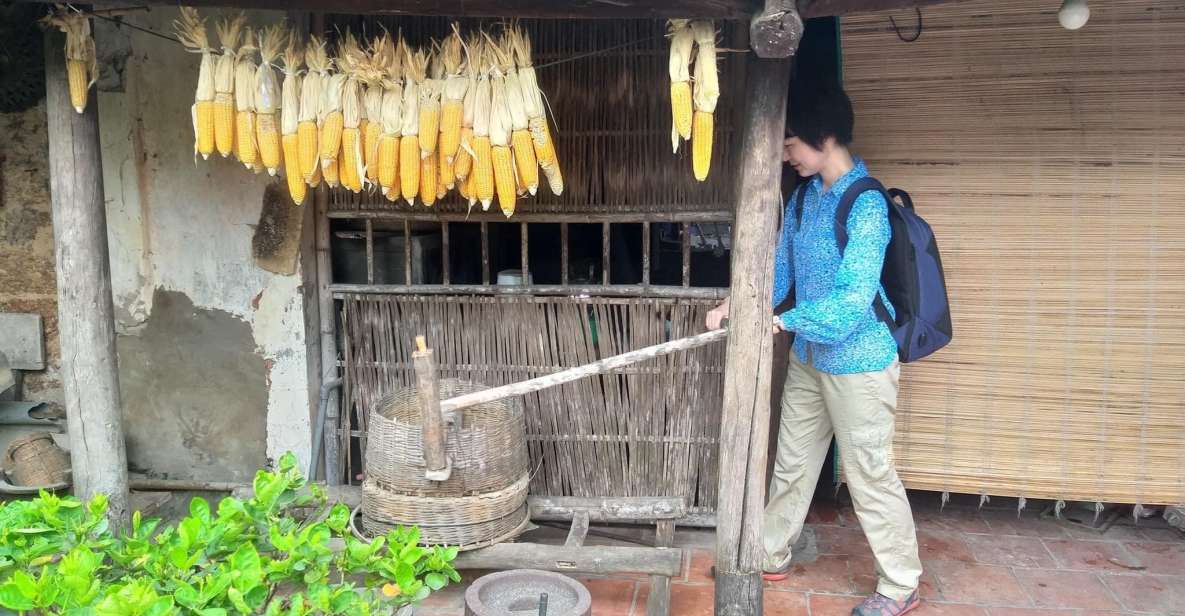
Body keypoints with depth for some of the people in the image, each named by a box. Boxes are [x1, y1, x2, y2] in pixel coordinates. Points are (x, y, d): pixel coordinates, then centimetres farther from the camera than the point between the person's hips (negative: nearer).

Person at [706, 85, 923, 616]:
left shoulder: (866, 204, -21)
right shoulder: (804, 195, 5)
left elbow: (854, 297, -26)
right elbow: (780, 268, 9)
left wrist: (782, 321, -26)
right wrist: (739, 303, -6)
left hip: (858, 362, -8)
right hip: (809, 356, 8)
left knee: (870, 476, 4)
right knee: (792, 463, 18)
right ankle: (771, 557, 35)